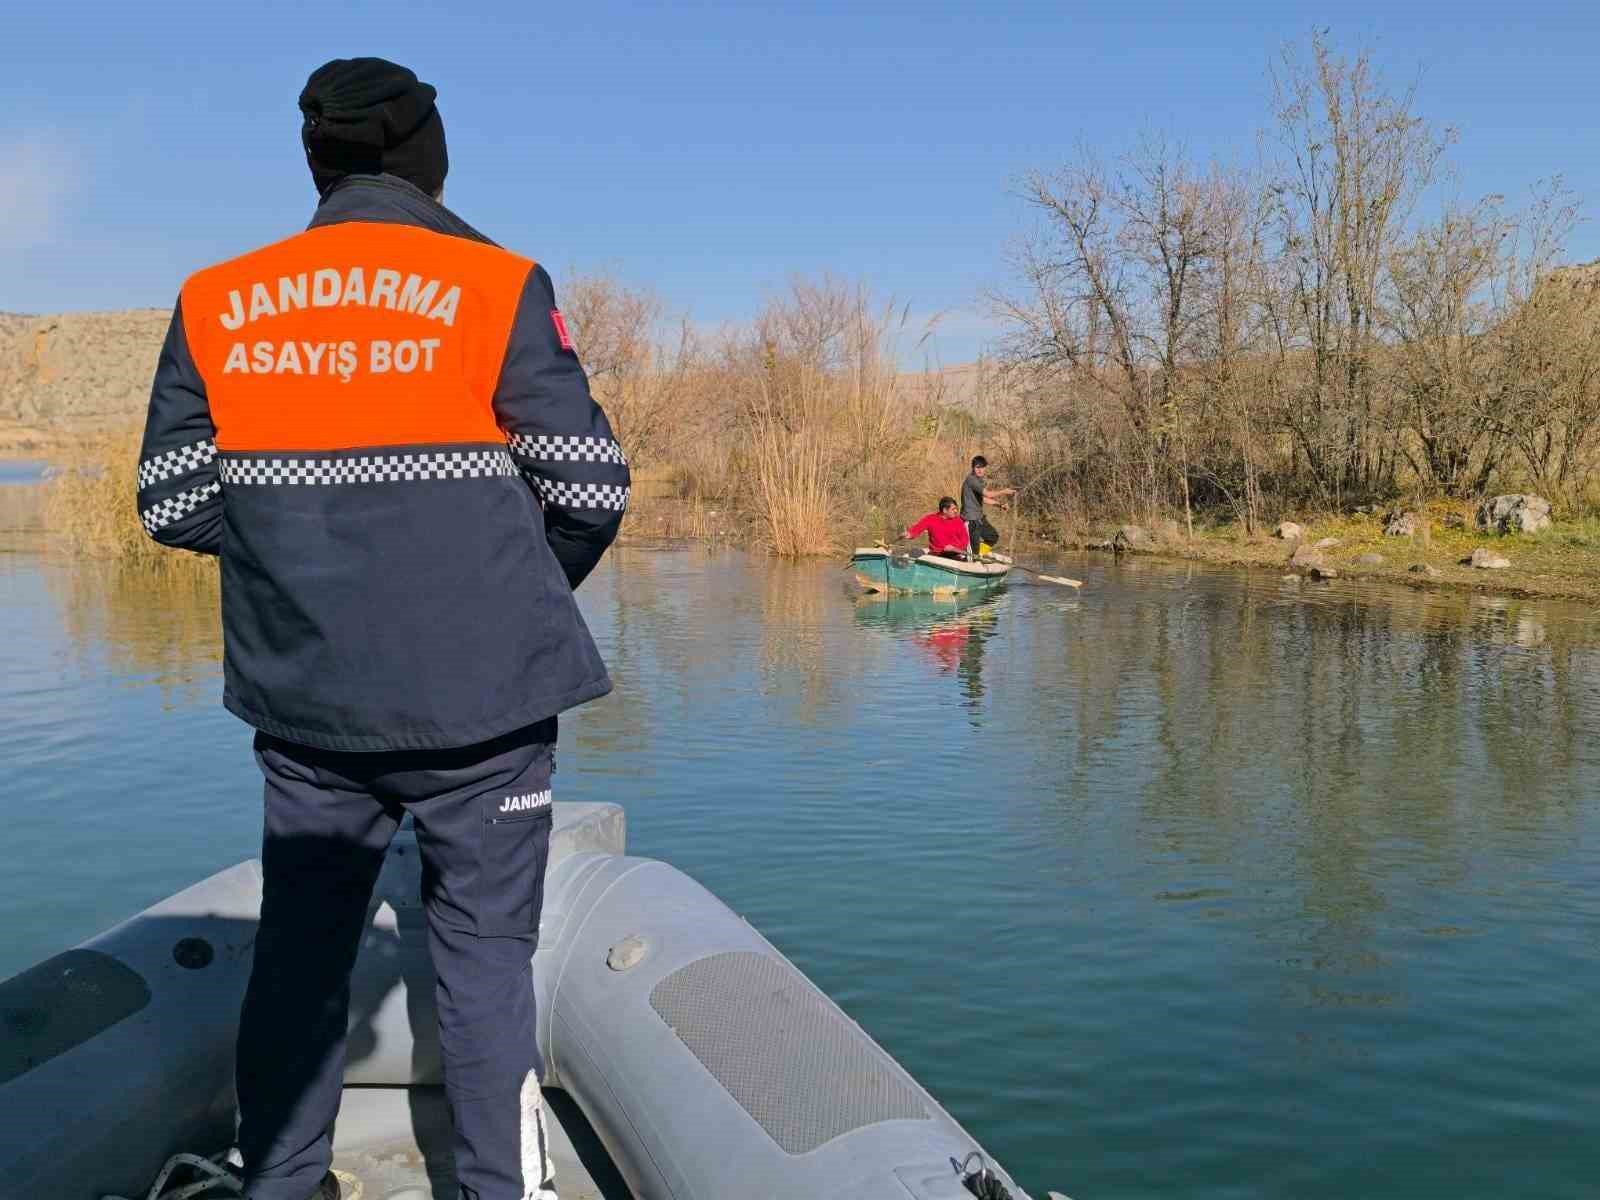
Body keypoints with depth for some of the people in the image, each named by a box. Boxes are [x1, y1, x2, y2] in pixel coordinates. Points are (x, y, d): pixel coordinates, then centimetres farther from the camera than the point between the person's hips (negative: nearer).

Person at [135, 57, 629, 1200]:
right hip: (479, 699, -3)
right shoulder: (497, 288, -8)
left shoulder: (216, 303, 2)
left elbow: (172, 504, 2)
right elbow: (591, 488, -9)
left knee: (301, 940, 18)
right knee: (484, 947, 10)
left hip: (305, 699, 4)